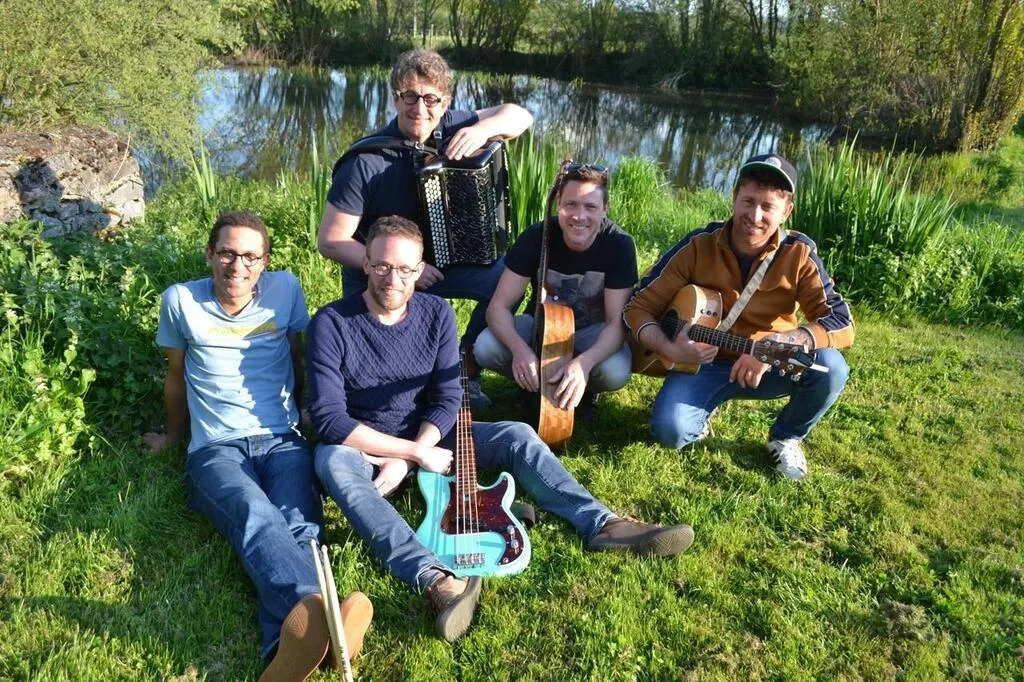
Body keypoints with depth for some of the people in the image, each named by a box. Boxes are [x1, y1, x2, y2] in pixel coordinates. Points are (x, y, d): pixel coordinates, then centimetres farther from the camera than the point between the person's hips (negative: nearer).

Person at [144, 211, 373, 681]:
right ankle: (315, 614, -68)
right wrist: (173, 435, 31)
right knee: (255, 515, -38)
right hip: (216, 449, -2)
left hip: (282, 440, 2)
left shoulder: (285, 289, 8)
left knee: (297, 525, -33)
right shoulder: (181, 301, 6)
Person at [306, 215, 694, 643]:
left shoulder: (436, 313, -5)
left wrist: (405, 459, -22)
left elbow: (447, 399, -7)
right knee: (333, 462, -39)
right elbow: (328, 418, -22)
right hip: (365, 448, -4)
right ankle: (434, 579, -55)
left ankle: (601, 525, -28)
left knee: (516, 436, -16)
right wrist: (414, 452, -24)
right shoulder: (332, 323, -16)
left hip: (427, 435, 4)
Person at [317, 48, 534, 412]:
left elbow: (520, 116, -3)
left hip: (437, 258, 5)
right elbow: (331, 242, -21)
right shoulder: (365, 162, -24)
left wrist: (483, 128, -26)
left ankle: (465, 372, 7)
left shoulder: (448, 128, -10)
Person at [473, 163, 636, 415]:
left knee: (616, 372, -34)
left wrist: (584, 361, -46)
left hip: (593, 332, -1)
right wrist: (519, 348, -44)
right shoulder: (535, 237, -22)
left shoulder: (619, 245, -24)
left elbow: (617, 322, -25)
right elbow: (498, 307, -22)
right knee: (485, 349, -27)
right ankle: (539, 383, 3)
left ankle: (585, 389, 4)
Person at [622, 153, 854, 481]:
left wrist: (780, 343, -37)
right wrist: (669, 349, -29)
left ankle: (786, 437, 4)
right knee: (670, 430, -28)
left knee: (830, 367, -28)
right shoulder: (697, 246, -13)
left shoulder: (799, 255, -12)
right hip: (704, 362, -1)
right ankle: (705, 406, 12)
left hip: (771, 366, 1)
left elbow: (841, 323, -19)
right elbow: (639, 306, -10)